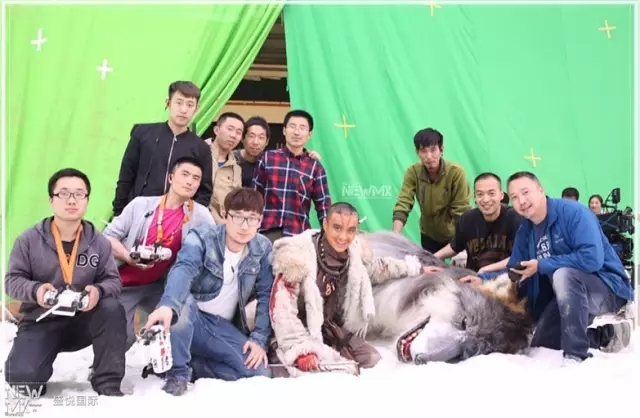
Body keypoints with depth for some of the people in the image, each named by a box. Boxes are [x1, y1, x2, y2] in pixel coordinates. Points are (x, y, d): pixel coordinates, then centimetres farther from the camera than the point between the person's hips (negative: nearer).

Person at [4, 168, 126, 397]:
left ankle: (108, 384, -16)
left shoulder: (99, 242, -2)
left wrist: (99, 291, -27)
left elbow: (113, 280, -3)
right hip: (41, 322, -1)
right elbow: (12, 280, -3)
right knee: (22, 377, -26)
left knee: (112, 309, -31)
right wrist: (34, 290, -26)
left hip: (84, 320, 2)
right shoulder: (29, 239, -5)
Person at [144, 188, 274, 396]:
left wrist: (259, 339, -13)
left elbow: (266, 295, -2)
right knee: (181, 301, -37)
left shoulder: (263, 249, -4)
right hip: (188, 319, -3)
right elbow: (183, 270, -35)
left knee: (257, 370, -19)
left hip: (222, 328, 3)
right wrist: (168, 305, -55)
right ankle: (177, 372, -18)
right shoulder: (201, 238, -16)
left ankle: (188, 365, -6)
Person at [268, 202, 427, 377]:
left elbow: (375, 268, 19)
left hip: (332, 330, 6)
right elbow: (282, 310, -23)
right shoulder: (298, 256, -23)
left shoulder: (354, 252, -5)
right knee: (303, 370, -29)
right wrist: (300, 351, -29)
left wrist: (412, 267, 25)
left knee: (371, 359, -6)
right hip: (299, 333, -6)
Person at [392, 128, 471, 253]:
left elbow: (461, 211, -19)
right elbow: (403, 204, -21)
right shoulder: (413, 172, -15)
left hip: (454, 234, -2)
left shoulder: (456, 172, -23)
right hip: (429, 235, 3)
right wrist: (395, 236, -34)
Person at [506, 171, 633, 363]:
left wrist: (541, 265, -27)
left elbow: (592, 258, -36)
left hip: (608, 287, -8)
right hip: (568, 296, 8)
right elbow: (514, 272, 7)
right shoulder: (524, 231, 1)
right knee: (539, 345, 8)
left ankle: (576, 355, -29)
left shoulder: (573, 211, -23)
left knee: (563, 274, -38)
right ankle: (606, 334, 20)